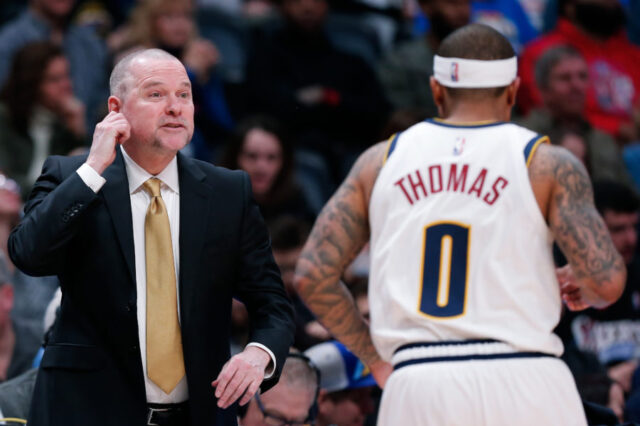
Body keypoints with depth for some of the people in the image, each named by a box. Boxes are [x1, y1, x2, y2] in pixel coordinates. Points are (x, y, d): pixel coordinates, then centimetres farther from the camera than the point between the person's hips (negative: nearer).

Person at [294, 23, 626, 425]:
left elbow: (312, 276, 9)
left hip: (418, 389, 2)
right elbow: (608, 281, -5)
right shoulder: (548, 165, 4)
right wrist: (581, 290, 18)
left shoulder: (382, 160, 13)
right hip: (522, 385, -2)